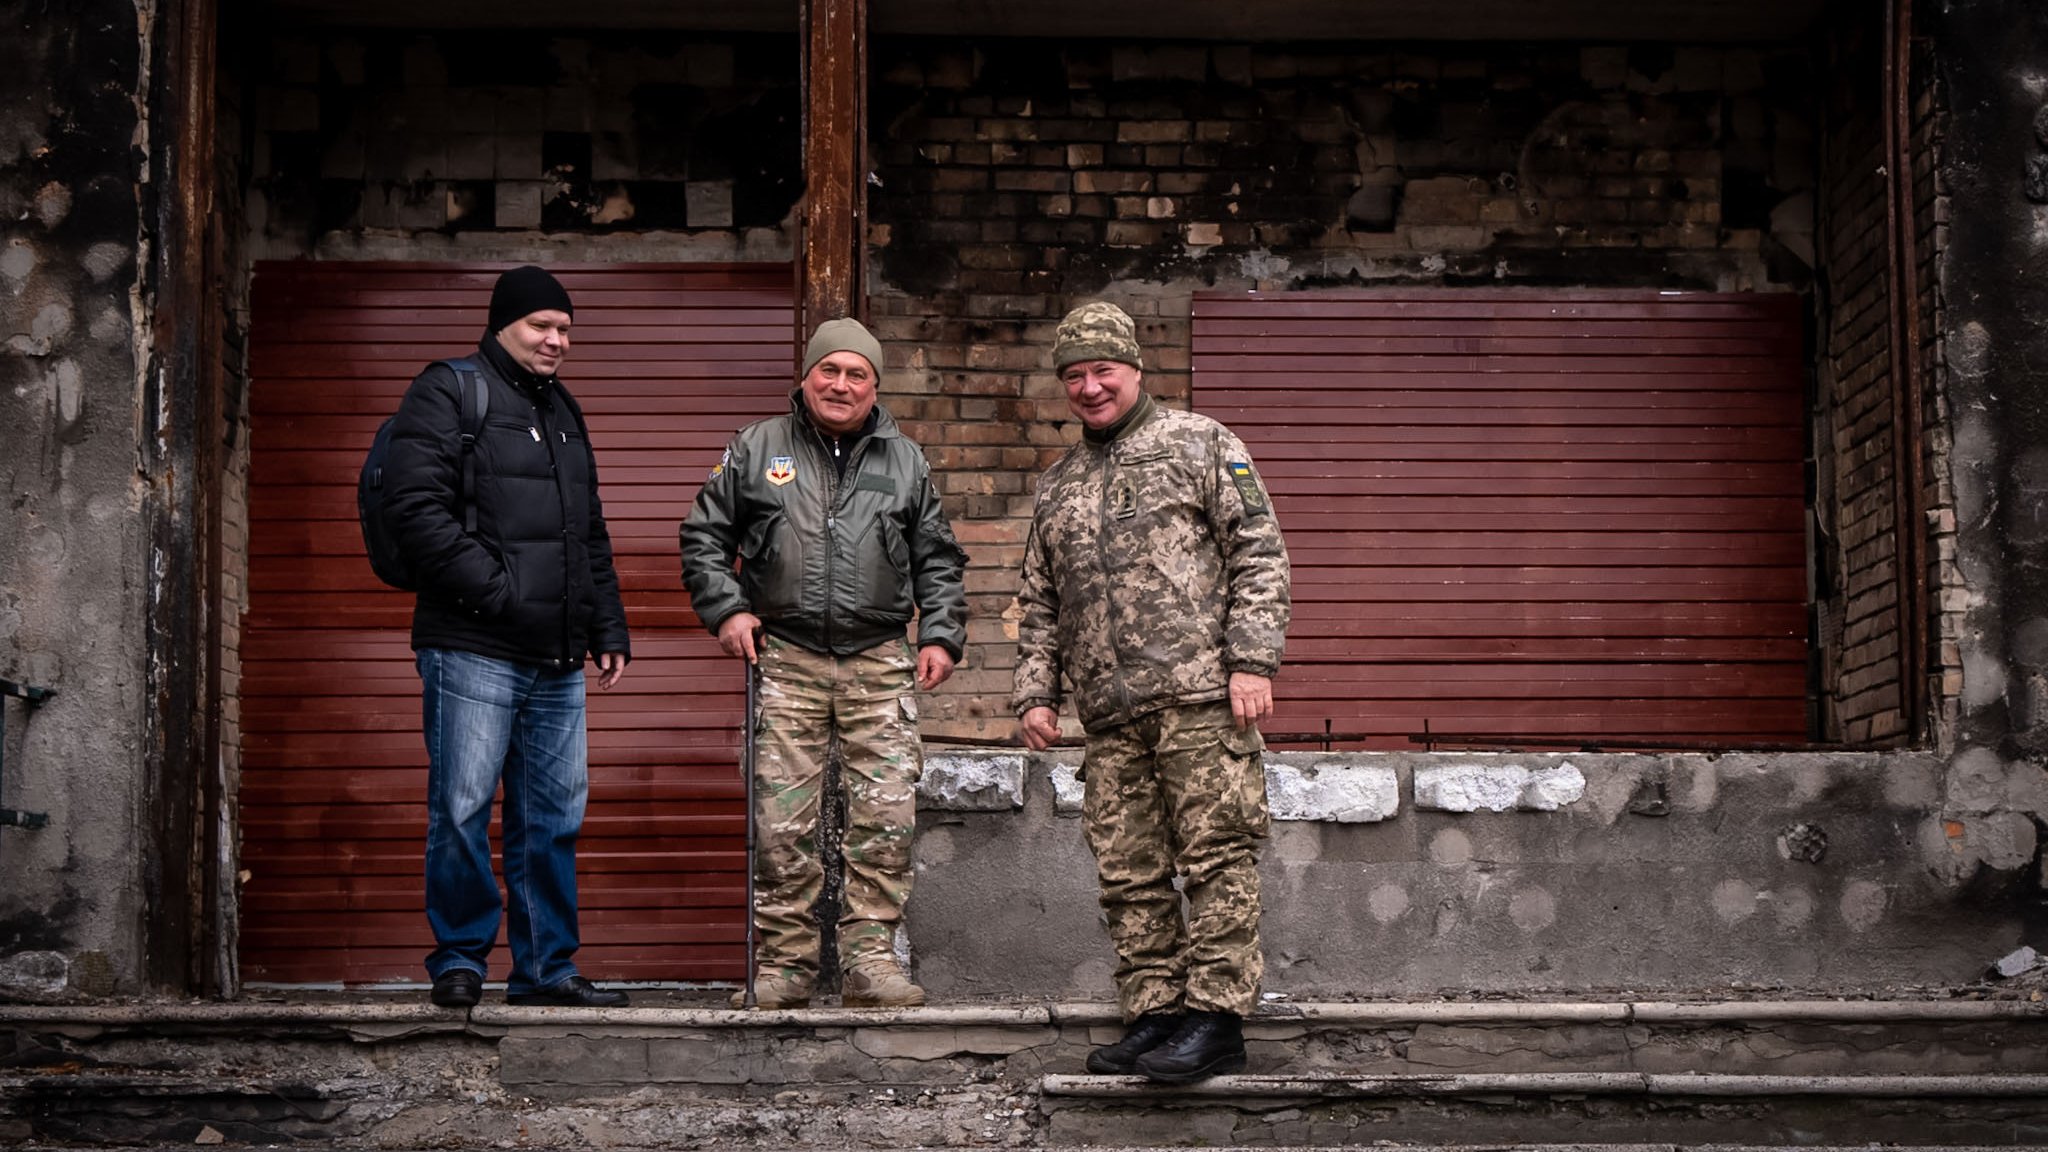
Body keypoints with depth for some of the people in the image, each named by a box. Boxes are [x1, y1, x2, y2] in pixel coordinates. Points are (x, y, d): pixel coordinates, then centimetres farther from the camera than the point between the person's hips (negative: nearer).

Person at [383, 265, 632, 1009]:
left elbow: (591, 536, 28)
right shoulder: (449, 394, -3)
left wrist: (609, 630, 21)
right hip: (474, 649, -7)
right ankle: (459, 961, 8)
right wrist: (494, 590, -18)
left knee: (554, 816, 8)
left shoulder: (563, 412, 22)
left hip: (558, 660, 7)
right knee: (463, 809, -4)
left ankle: (546, 968, 15)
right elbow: (415, 508, -15)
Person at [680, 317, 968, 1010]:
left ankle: (869, 955, 1)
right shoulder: (755, 451, 9)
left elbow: (938, 560, 17)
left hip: (881, 665, 1)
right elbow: (704, 536, 12)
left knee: (887, 816, -6)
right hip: (785, 660, -1)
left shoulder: (905, 461, 13)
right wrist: (725, 609, -1)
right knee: (782, 823, -2)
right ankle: (785, 963, 5)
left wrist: (941, 636, 6)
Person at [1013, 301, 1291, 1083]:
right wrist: (1034, 692, 14)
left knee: (1216, 856, -8)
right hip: (1111, 719, 6)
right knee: (1130, 875, 5)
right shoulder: (1056, 487, 23)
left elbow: (1259, 555, 0)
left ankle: (1215, 1019, -8)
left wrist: (1252, 661, -10)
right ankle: (1152, 1017, 10)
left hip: (1201, 694, -6)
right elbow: (1040, 606, 27)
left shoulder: (1199, 444, 7)